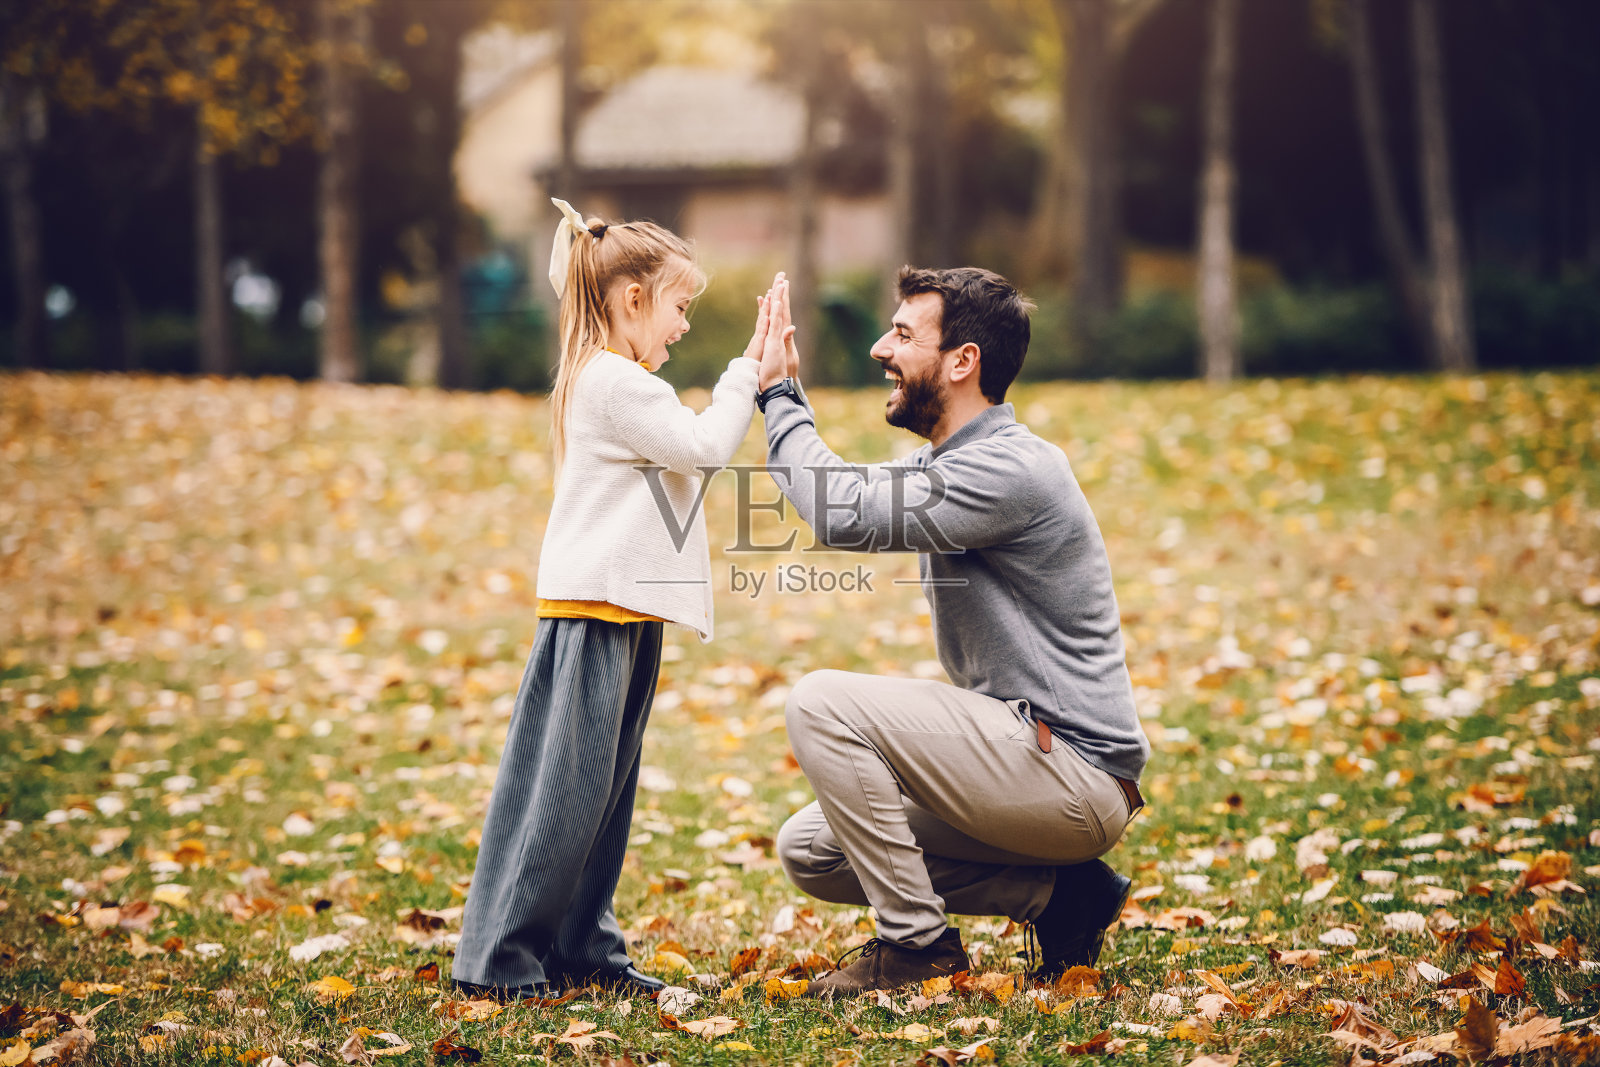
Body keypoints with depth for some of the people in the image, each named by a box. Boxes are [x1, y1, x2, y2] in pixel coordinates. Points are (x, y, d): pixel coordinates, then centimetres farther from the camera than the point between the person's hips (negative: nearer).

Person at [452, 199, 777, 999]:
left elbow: (686, 454, 23)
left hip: (622, 611, 11)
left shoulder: (608, 380, 20)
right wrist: (747, 372, -8)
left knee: (605, 784, 13)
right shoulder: (617, 383, -13)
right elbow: (702, 447, -15)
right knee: (562, 785, -7)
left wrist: (752, 382, 15)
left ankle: (580, 947, 20)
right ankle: (497, 957, -2)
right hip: (596, 610, -11)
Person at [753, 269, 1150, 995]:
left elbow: (845, 517, -25)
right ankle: (1056, 891, 7)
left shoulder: (1009, 471, -19)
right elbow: (837, 493, 25)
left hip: (1076, 777, -10)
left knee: (823, 703, -18)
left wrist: (780, 397, -12)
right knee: (809, 850, 8)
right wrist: (781, 395, 16)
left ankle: (917, 941, -9)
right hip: (1025, 761, 10)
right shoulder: (941, 465, 13)